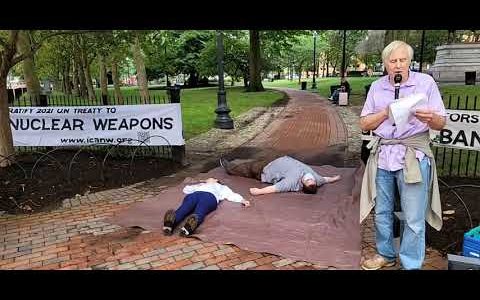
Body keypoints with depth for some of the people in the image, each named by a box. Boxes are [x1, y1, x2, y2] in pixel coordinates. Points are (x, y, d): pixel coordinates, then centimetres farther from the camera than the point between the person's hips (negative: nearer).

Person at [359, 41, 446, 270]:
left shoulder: (425, 82, -1)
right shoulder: (376, 87, 8)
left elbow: (441, 124, -2)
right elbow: (364, 124, 6)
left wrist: (430, 118, -24)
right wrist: (387, 111, -10)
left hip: (413, 155, -3)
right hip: (382, 155, 3)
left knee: (414, 219, -1)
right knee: (382, 212, 13)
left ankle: (412, 265, 16)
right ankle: (385, 255, 32)